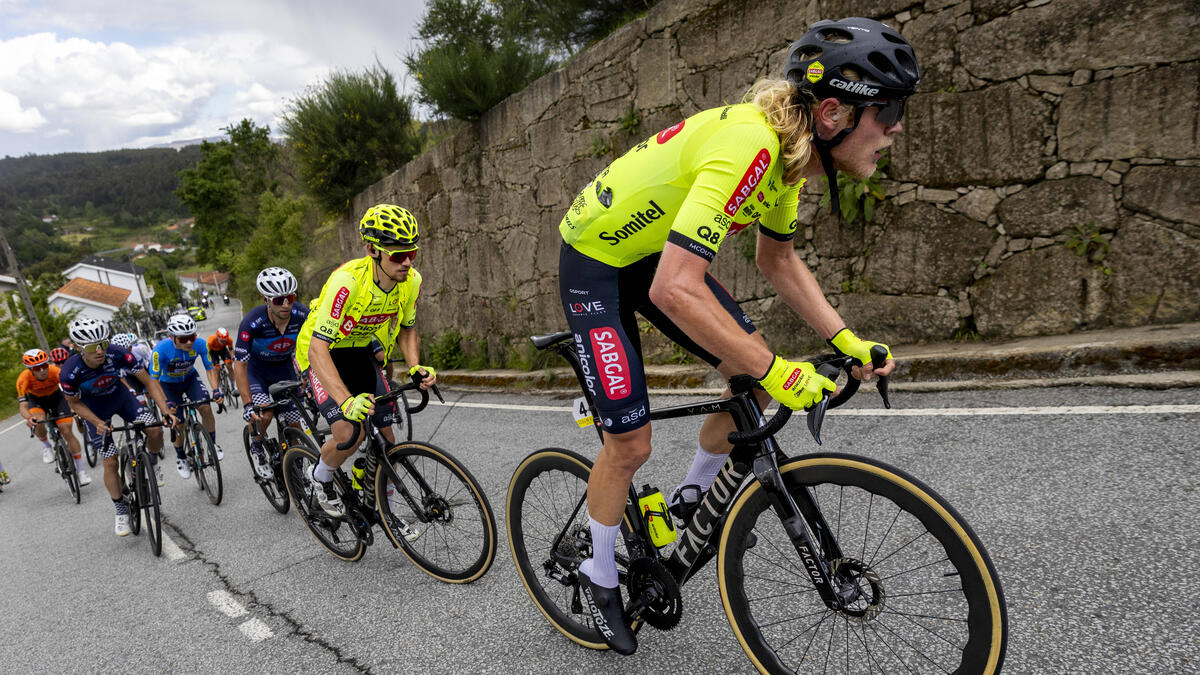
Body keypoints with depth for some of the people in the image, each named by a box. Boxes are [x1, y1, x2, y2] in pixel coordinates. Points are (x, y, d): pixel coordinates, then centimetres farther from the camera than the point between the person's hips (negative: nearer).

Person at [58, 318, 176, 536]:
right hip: (95, 410, -1)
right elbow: (75, 404, -12)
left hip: (120, 397, 1)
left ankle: (153, 461, 13)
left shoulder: (117, 354, -31)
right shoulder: (70, 373, -32)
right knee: (110, 461, -5)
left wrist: (166, 412, -31)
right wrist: (99, 424, -25)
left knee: (155, 430, -21)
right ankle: (121, 511, 13)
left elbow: (148, 382, -23)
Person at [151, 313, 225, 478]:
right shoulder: (161, 349, -35)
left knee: (206, 408, -20)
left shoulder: (200, 344, -28)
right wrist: (166, 403, -38)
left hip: (190, 379, 2)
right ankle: (180, 458, 22)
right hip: (169, 384, -1)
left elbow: (210, 369, -16)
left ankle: (212, 443, 3)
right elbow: (153, 380, -28)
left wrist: (216, 389, -31)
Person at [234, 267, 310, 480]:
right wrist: (248, 405, -34)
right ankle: (256, 448, 5)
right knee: (264, 413, -26)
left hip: (284, 367, 3)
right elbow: (240, 365, -29)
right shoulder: (252, 322, -34)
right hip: (254, 368, -3)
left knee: (295, 423, -2)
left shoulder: (302, 314, -28)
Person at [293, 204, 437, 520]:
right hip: (321, 354, -5)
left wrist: (415, 367, -19)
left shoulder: (411, 281, -18)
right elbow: (317, 349, -38)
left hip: (360, 352, 6)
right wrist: (348, 401, -50)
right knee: (350, 433, -22)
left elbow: (406, 329, 0)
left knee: (386, 435, 1)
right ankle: (321, 477, 12)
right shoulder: (347, 281, -36)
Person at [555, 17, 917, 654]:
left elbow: (776, 257, 9)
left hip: (656, 251, 8)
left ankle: (691, 500, 23)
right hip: (595, 261, -8)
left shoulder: (793, 147, -6)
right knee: (630, 443, -6)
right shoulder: (748, 143, -35)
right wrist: (777, 369, -35)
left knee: (757, 374, 1)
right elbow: (674, 291, -42)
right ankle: (600, 577, 21)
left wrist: (847, 340, 2)